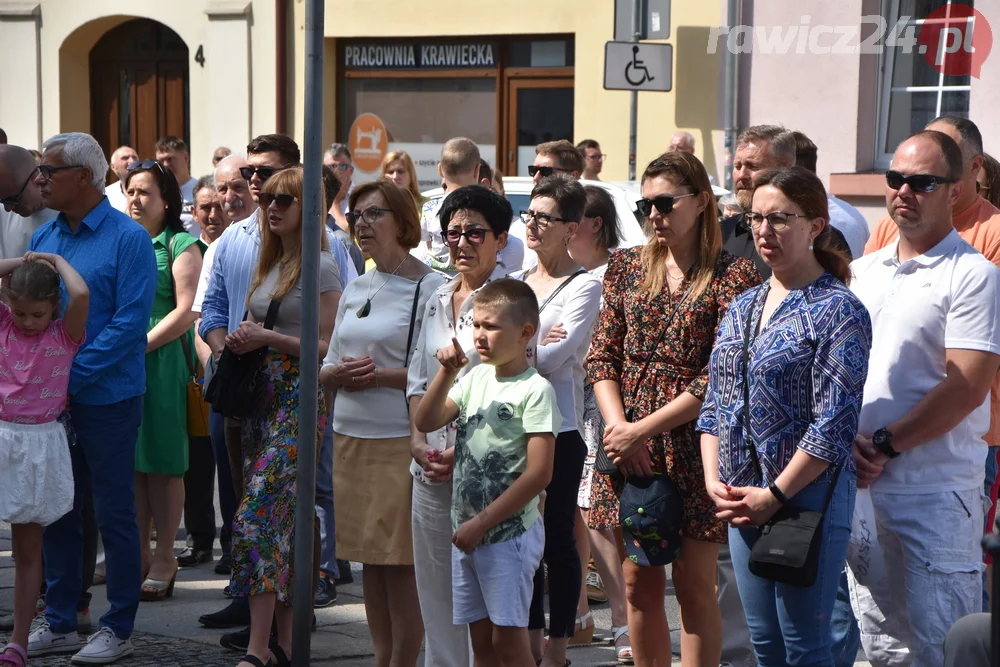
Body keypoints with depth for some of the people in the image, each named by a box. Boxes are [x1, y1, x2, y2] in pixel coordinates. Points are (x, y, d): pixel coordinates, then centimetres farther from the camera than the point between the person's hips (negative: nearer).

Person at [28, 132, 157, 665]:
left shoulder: (127, 239, -10)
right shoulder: (43, 237, 9)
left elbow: (130, 321, -16)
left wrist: (71, 375, -20)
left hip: (106, 400, -6)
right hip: (51, 400, 6)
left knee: (114, 515, 2)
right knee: (56, 512, 12)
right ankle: (58, 623, 22)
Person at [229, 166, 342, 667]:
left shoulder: (320, 267, -7)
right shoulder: (269, 264, 17)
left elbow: (327, 346, -12)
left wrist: (268, 338, -16)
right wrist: (242, 341, 6)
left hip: (299, 399, -8)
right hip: (263, 396, 8)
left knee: (258, 515, -15)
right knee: (279, 519, 7)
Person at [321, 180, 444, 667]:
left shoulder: (431, 289, -6)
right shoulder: (355, 290, 15)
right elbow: (328, 366, 19)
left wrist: (381, 376, -17)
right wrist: (337, 374, -4)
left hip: (402, 441, -7)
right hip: (351, 438, 7)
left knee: (401, 562, -5)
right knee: (369, 560, 11)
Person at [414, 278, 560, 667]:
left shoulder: (535, 390, -13)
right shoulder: (476, 377, 9)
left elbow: (539, 474, -19)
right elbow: (425, 422, 7)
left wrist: (481, 524, -17)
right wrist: (447, 374, -8)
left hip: (510, 533, -7)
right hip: (466, 531, 7)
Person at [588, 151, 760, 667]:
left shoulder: (733, 276, -6)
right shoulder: (627, 267, 10)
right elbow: (602, 357, 7)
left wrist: (643, 429, -14)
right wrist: (618, 429, -8)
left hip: (692, 445, -4)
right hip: (627, 446, 4)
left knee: (693, 584, 2)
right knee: (639, 583, 9)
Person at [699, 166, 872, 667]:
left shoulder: (838, 311, -9)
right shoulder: (741, 308, 14)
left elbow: (833, 424, -16)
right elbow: (714, 405, 15)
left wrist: (775, 495, -16)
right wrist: (714, 481, 1)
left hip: (807, 498, -7)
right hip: (742, 501, 7)